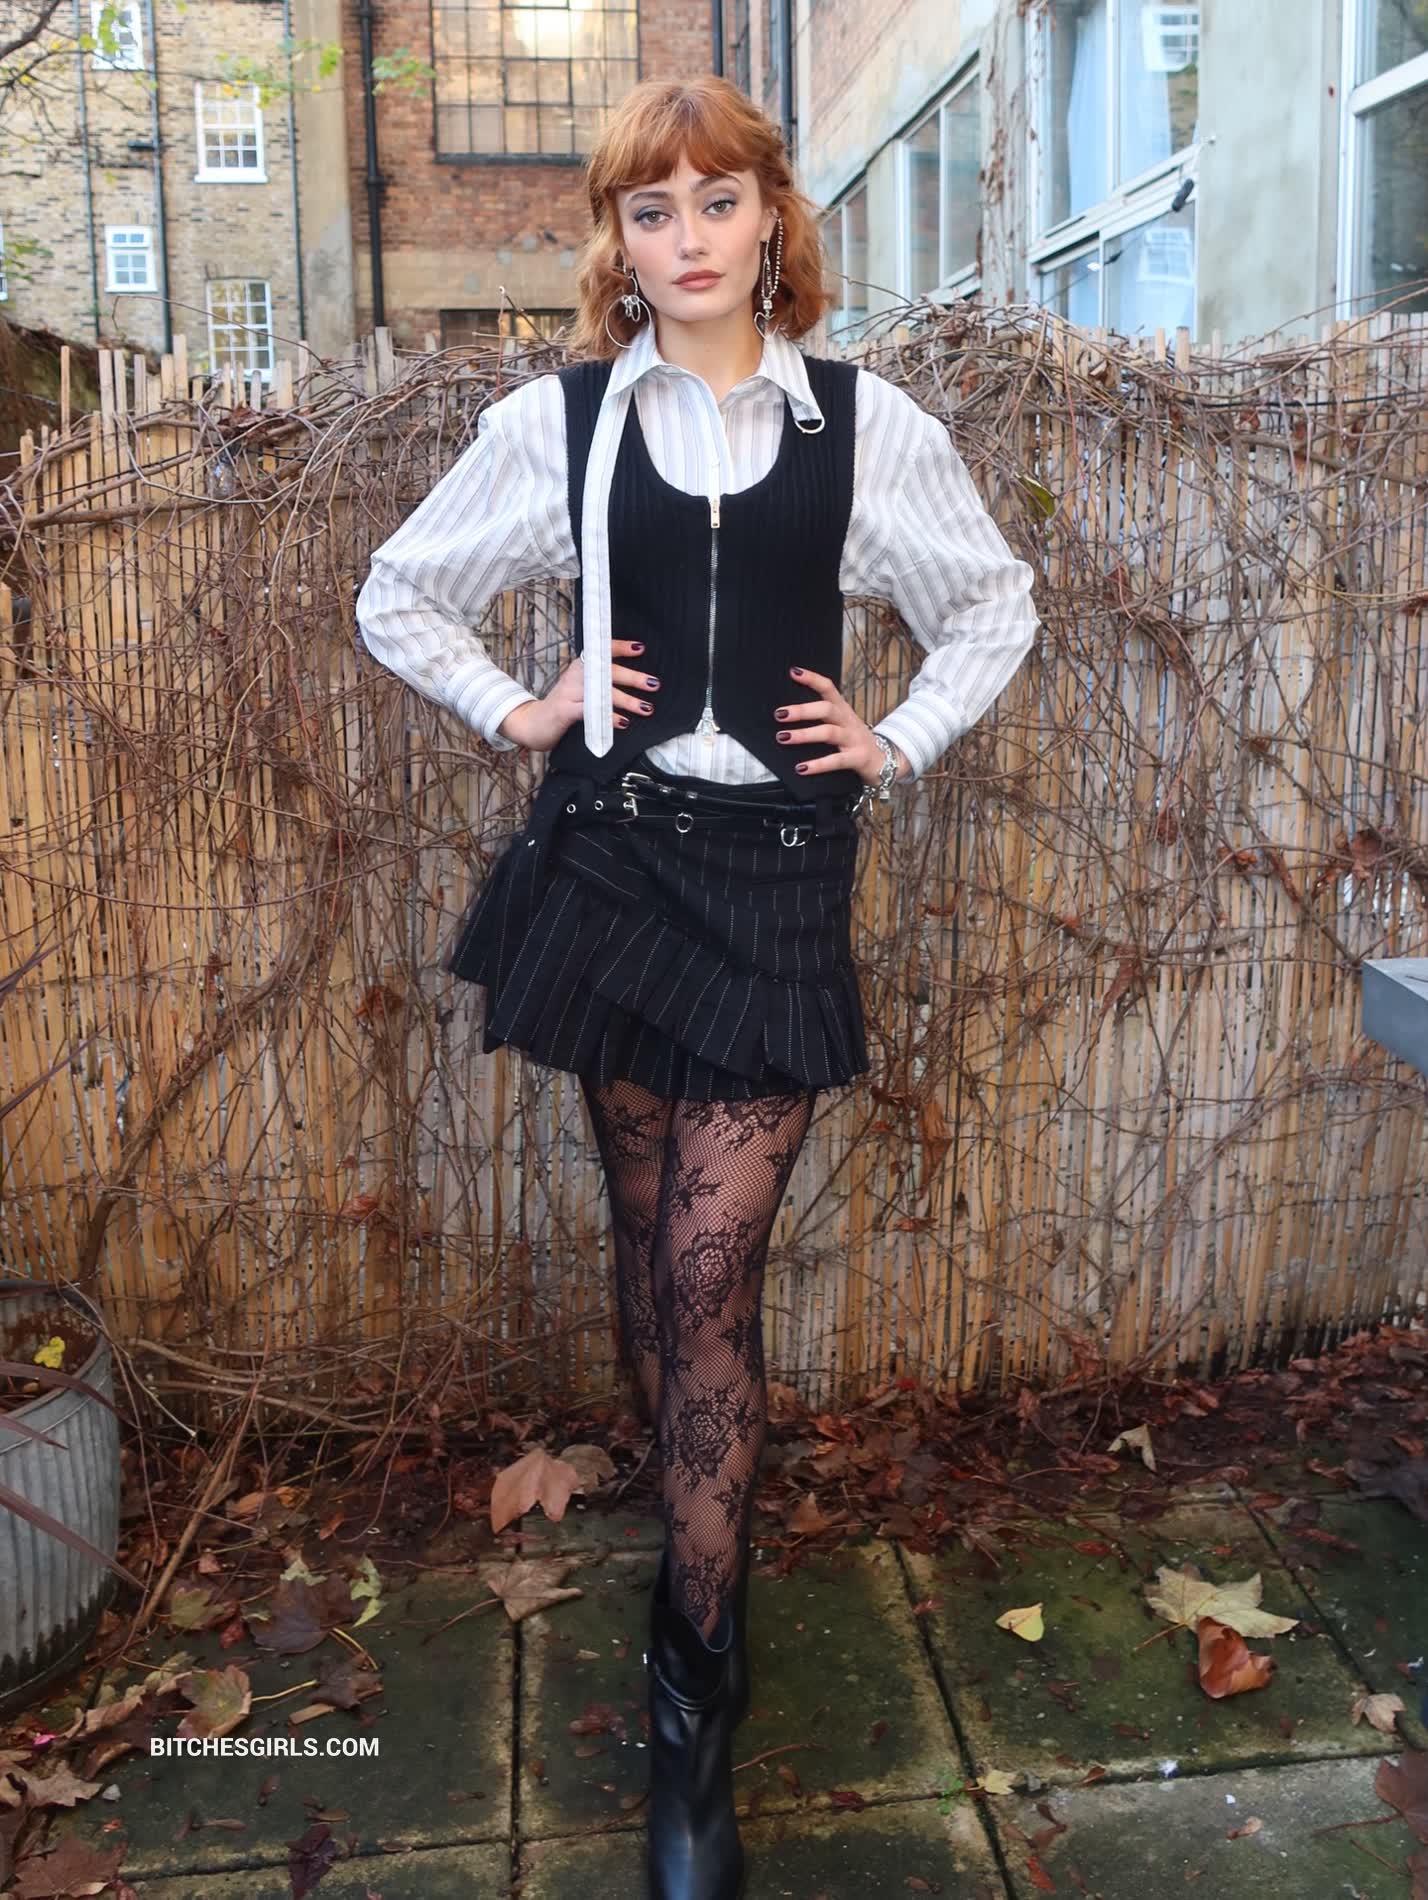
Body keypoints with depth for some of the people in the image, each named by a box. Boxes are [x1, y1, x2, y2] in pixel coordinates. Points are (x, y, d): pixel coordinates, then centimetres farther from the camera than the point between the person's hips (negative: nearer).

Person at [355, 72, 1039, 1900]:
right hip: (609, 848, 2)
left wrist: (904, 739, 5)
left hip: (774, 868, -1)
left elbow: (995, 605, 17)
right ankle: (707, 1542, 33)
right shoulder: (556, 421, 4)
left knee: (710, 1270, -4)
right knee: (650, 1239, 10)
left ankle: (691, 1700, 7)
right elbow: (398, 597, 15)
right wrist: (514, 711, 4)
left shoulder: (866, 424, 3)